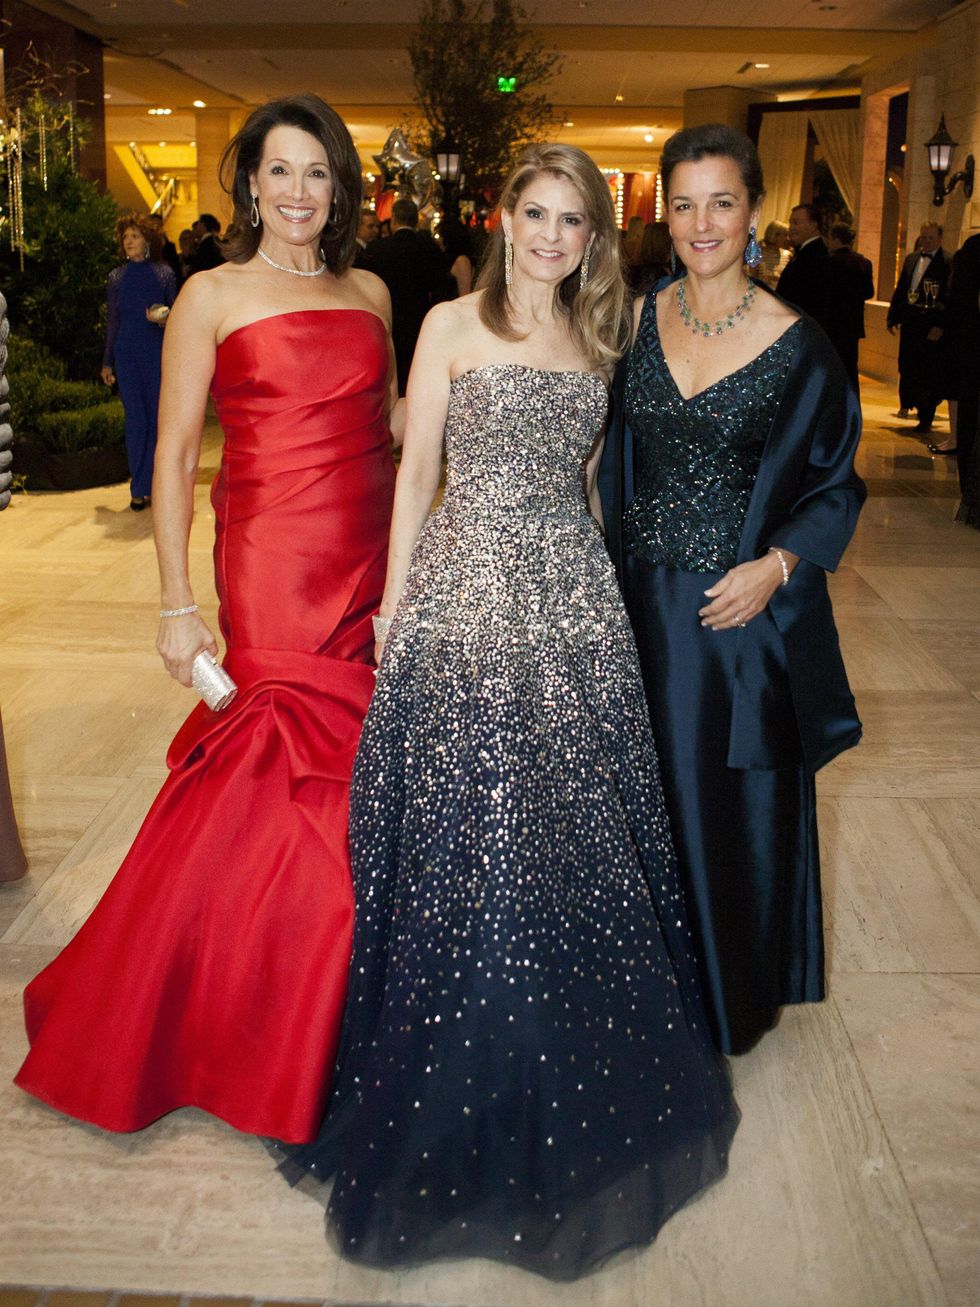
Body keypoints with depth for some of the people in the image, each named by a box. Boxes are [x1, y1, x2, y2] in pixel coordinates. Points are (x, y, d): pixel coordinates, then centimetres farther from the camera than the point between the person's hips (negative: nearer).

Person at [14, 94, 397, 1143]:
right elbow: (174, 457, -2)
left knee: (362, 772, 7)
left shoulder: (369, 292, 14)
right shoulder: (213, 296, 0)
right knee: (298, 780, -5)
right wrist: (177, 605, -8)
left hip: (372, 563, 5)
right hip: (272, 565, -4)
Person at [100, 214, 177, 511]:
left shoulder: (164, 274, 5)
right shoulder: (117, 277, 10)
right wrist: (107, 362, 13)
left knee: (157, 418, -1)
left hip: (158, 352, -1)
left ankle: (154, 485, 9)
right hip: (127, 355, 1)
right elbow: (112, 320, 14)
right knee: (135, 420, -1)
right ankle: (139, 489, 4)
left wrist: (165, 318, -13)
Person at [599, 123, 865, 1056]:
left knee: (735, 802, 8)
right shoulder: (637, 321, 2)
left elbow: (834, 483, -2)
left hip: (743, 609, -3)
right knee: (649, 794, 14)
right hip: (642, 600, 4)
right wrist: (612, 567, 4)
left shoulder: (796, 344, -8)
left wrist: (778, 566, -17)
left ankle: (735, 997, 33)